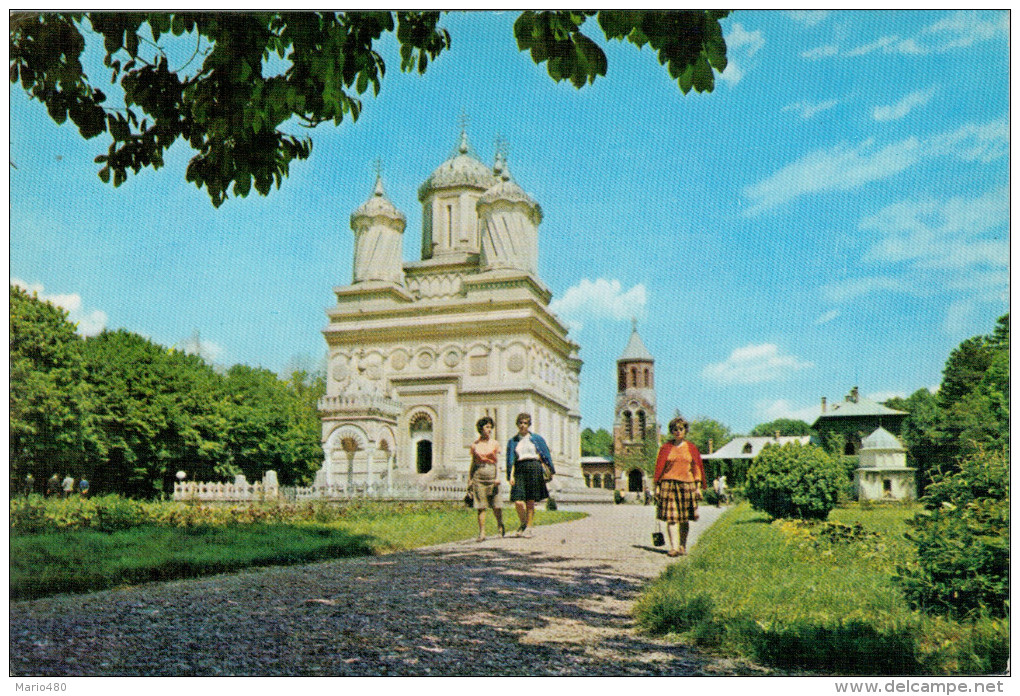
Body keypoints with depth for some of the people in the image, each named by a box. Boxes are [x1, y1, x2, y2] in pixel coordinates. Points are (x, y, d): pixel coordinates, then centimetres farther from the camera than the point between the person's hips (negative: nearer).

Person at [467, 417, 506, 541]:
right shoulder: (474, 444, 8)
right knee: (481, 506, -2)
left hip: (491, 474, 0)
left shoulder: (495, 443, 7)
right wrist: (469, 480, 9)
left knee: (496, 505, -1)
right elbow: (473, 463, 12)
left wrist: (498, 477, -8)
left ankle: (500, 525, 26)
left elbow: (498, 462, 5)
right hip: (478, 475, 0)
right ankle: (481, 533, 2)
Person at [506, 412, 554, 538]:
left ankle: (528, 528, 11)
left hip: (534, 468, -1)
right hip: (520, 469, 1)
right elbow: (510, 460, 6)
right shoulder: (512, 441, 12)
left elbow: (546, 455, 11)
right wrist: (510, 475, -5)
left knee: (530, 502, -1)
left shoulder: (536, 438, 10)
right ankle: (523, 523, 15)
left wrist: (551, 470, 3)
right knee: (518, 501, -11)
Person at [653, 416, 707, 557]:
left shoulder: (691, 448, 10)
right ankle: (674, 547, -13)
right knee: (671, 518, -10)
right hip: (669, 484, -1)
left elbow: (697, 467, 11)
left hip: (687, 485, 2)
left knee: (684, 519, 4)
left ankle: (683, 547, 15)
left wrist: (698, 486, 4)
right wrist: (657, 486, 2)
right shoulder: (666, 447, 7)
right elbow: (659, 467, 7)